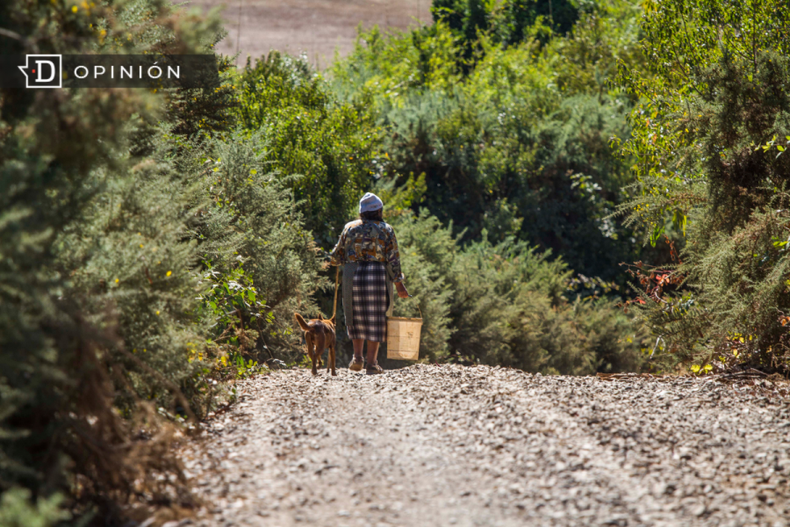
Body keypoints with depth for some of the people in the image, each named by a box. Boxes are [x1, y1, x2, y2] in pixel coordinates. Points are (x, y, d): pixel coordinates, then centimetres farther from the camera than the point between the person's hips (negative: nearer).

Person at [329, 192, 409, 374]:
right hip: (378, 276, -2)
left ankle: (357, 356, 7)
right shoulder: (386, 230, 2)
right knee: (376, 320, 4)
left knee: (357, 317, 17)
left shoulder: (350, 228, 7)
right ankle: (371, 363, 2)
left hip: (352, 275, 2)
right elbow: (393, 259, -4)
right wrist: (399, 284, 1)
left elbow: (337, 256, 9)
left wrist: (332, 261, 32)